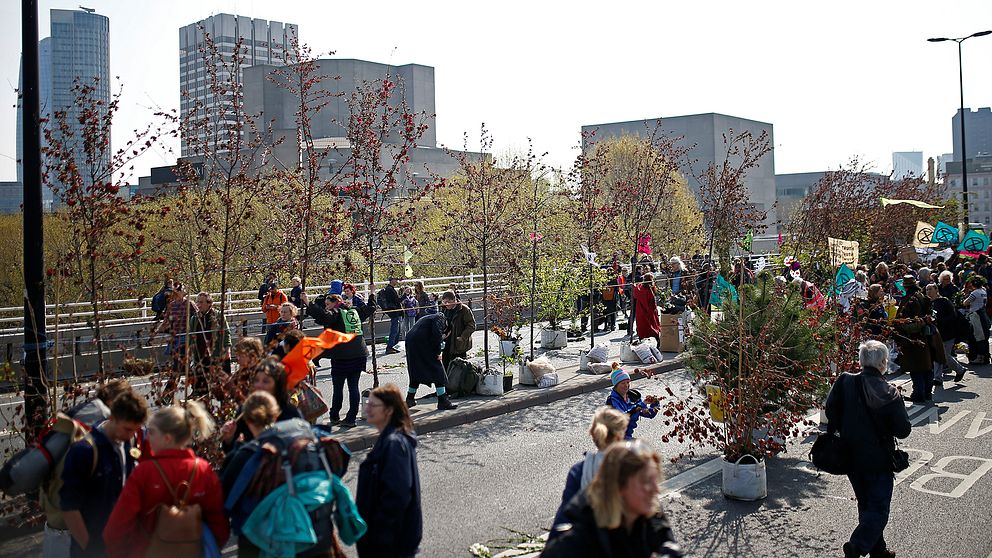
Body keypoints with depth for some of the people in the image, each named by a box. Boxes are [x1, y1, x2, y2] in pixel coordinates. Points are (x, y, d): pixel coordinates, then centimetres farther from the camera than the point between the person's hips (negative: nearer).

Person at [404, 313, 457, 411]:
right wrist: (438, 352, -9)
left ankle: (410, 399, 28)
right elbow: (437, 332, -12)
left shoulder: (425, 318, 33)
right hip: (423, 344, -8)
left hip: (410, 342, 8)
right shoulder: (440, 318, 8)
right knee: (437, 372, -1)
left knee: (416, 372, 21)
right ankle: (442, 401, -2)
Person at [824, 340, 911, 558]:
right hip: (878, 458, -5)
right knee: (879, 508, 5)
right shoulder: (888, 393, -18)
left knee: (866, 504, 20)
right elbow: (903, 430, -13)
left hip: (851, 456, 5)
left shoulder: (845, 382, -8)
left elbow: (830, 410, -6)